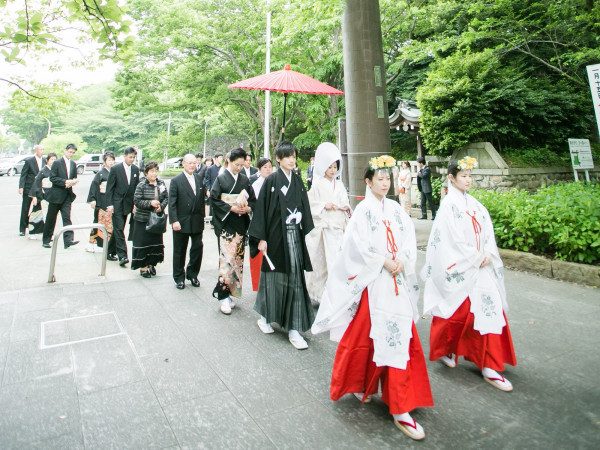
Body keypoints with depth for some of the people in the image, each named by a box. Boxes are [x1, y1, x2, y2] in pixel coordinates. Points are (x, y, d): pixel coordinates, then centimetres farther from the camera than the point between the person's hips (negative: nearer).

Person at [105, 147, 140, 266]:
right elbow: (109, 188, -5)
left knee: (118, 229, 13)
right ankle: (122, 256, -11)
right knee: (119, 229, -9)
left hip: (127, 204, 5)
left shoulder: (135, 169, 7)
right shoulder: (115, 169, -6)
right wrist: (109, 205, -11)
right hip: (116, 204, -5)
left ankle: (110, 252, 26)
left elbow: (137, 187, 11)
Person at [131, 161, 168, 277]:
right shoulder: (141, 185, -9)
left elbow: (166, 198, 8)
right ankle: (143, 267, 12)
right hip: (143, 219, -4)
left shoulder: (161, 183, 4)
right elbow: (137, 201, -12)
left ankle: (151, 263, 25)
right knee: (143, 242, 1)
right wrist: (150, 203, -23)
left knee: (156, 241, 10)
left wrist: (161, 206, -10)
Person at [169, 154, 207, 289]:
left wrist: (202, 216, 7)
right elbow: (172, 203, -9)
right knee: (180, 251, 8)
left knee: (198, 247, 6)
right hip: (181, 222, -4)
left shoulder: (199, 178, 8)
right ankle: (179, 278, 23)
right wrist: (174, 221, -17)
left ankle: (192, 274, 25)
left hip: (197, 221, 4)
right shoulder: (176, 181, -5)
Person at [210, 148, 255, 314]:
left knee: (238, 258, 7)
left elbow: (252, 199, 15)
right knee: (226, 258, -9)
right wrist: (231, 208, -15)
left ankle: (233, 293, 19)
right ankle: (224, 297, -2)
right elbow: (214, 199, -6)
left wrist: (248, 207, -5)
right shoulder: (221, 178, -2)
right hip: (226, 224, -4)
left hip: (241, 224, 5)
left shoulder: (244, 179, 10)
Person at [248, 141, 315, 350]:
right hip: (276, 235, -4)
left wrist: (305, 231, 8)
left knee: (295, 279, 1)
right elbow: (262, 208, -6)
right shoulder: (271, 181, -4)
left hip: (295, 235, 4)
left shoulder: (298, 181, 10)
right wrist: (261, 237, -10)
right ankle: (265, 317, 30)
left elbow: (304, 207, 13)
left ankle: (293, 328, 7)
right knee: (274, 276, 7)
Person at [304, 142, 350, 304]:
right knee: (324, 260, -4)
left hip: (338, 227, 4)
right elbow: (310, 205, -3)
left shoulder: (339, 184, 14)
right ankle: (322, 293, 7)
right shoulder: (318, 185, 0)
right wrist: (324, 206, -14)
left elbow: (345, 201, 20)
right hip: (323, 228, -4)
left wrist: (346, 207, -1)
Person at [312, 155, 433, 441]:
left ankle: (400, 408, 20)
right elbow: (359, 245, -11)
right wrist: (384, 262, -13)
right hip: (372, 281, -5)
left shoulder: (396, 209, 11)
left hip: (398, 281, 5)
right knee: (363, 334, 3)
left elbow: (409, 238, 7)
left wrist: (402, 260, -9)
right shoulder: (363, 210, -4)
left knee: (400, 336, 6)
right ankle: (356, 384, 30)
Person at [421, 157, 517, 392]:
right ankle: (443, 349, 32)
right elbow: (453, 238, -15)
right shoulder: (449, 205, -10)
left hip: (479, 266, 7)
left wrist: (488, 255, -6)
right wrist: (476, 258, -10)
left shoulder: (474, 204, 11)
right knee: (456, 312, 3)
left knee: (491, 309, 3)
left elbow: (487, 230, 9)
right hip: (457, 269, -6)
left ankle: (490, 367, 14)